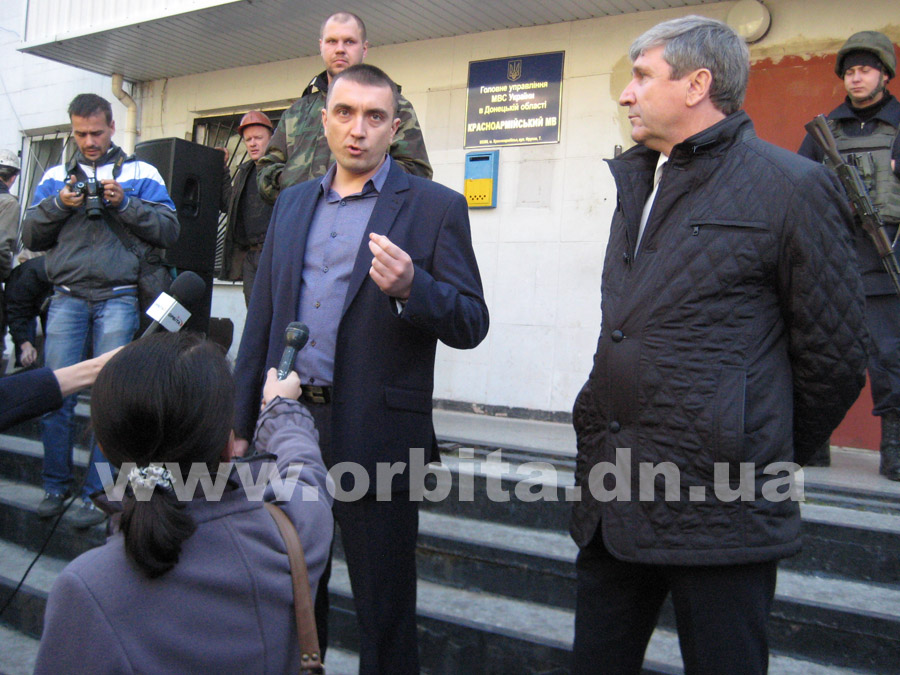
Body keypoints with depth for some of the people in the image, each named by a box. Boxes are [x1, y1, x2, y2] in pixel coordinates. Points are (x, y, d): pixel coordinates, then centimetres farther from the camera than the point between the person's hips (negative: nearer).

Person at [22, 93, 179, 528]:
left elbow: (168, 231, 0)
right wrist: (57, 205, -3)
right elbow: (30, 237, 13)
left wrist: (124, 203, -11)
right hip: (67, 297, 2)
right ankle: (56, 485, 14)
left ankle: (97, 492, 7)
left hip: (118, 299, -2)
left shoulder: (140, 173, 9)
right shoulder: (56, 176, 17)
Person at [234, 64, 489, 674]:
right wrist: (240, 422, 11)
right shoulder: (293, 202, 12)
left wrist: (411, 287, -26)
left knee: (384, 611, 8)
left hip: (376, 436, -4)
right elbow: (262, 318, 14)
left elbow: (471, 324, -7)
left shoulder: (435, 206, -3)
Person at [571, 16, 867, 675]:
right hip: (612, 497, 7)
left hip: (716, 499, -7)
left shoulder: (793, 187, -8)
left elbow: (834, 355, -5)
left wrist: (774, 458, 6)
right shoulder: (637, 183, 15)